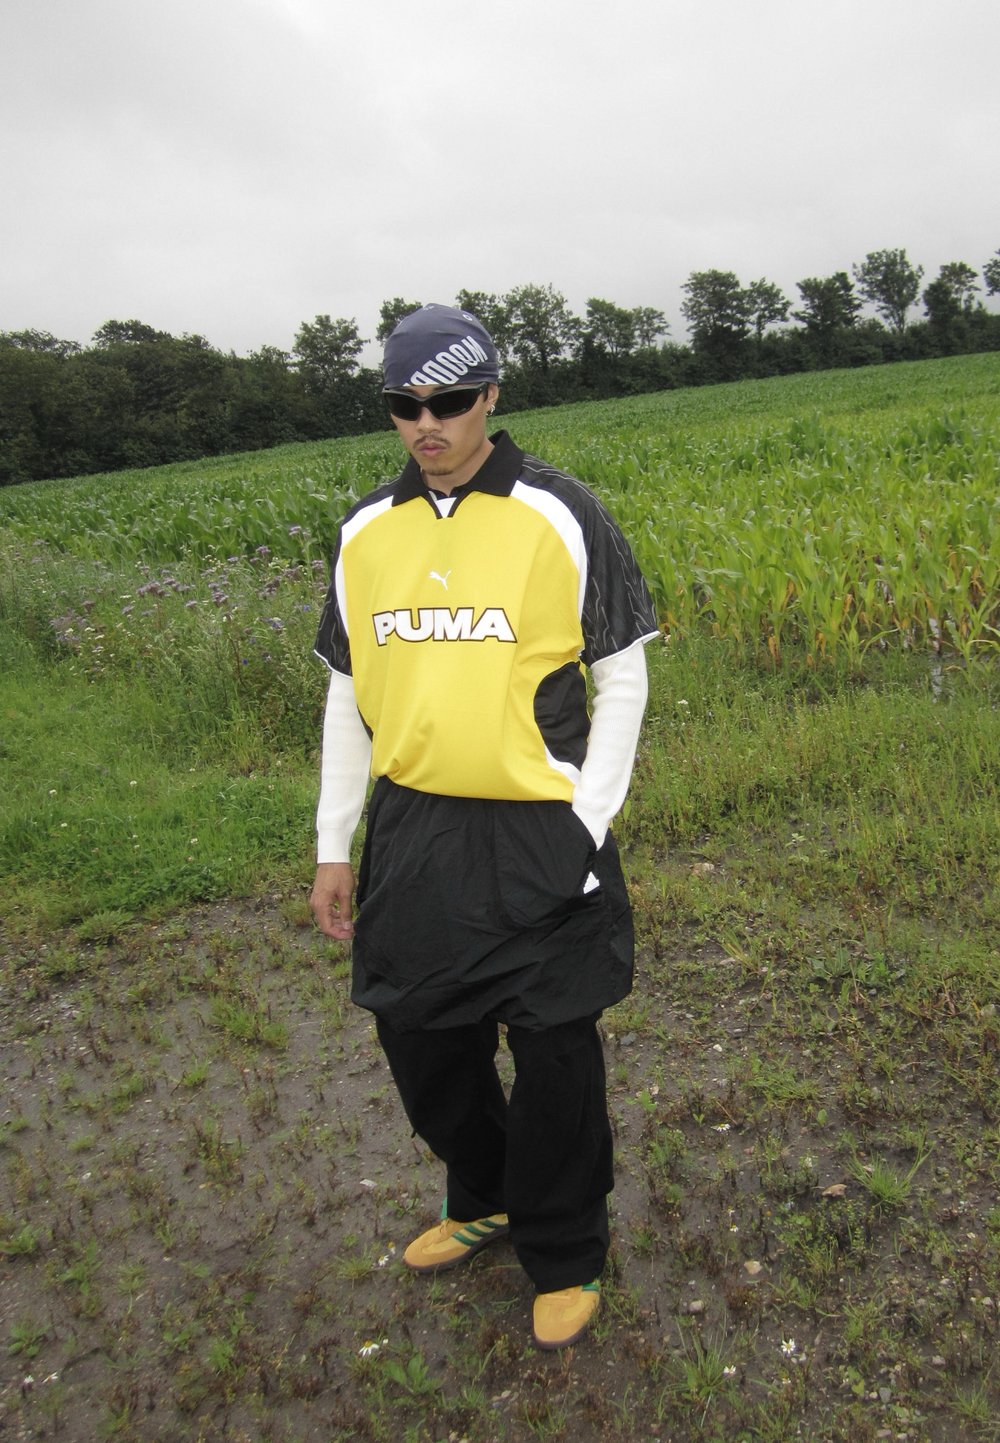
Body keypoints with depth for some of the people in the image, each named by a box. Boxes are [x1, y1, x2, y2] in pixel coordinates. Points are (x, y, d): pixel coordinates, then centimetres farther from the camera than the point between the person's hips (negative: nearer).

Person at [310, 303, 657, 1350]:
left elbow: (621, 676, -2)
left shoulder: (560, 515, -7)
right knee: (419, 1037, 17)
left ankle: (564, 1256, 33)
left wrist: (586, 828, -9)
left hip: (537, 839, -4)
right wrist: (333, 846, 11)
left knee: (554, 1056, 6)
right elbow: (348, 694, 12)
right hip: (409, 835, 5)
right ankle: (484, 1202, 45)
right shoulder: (365, 532, 6)